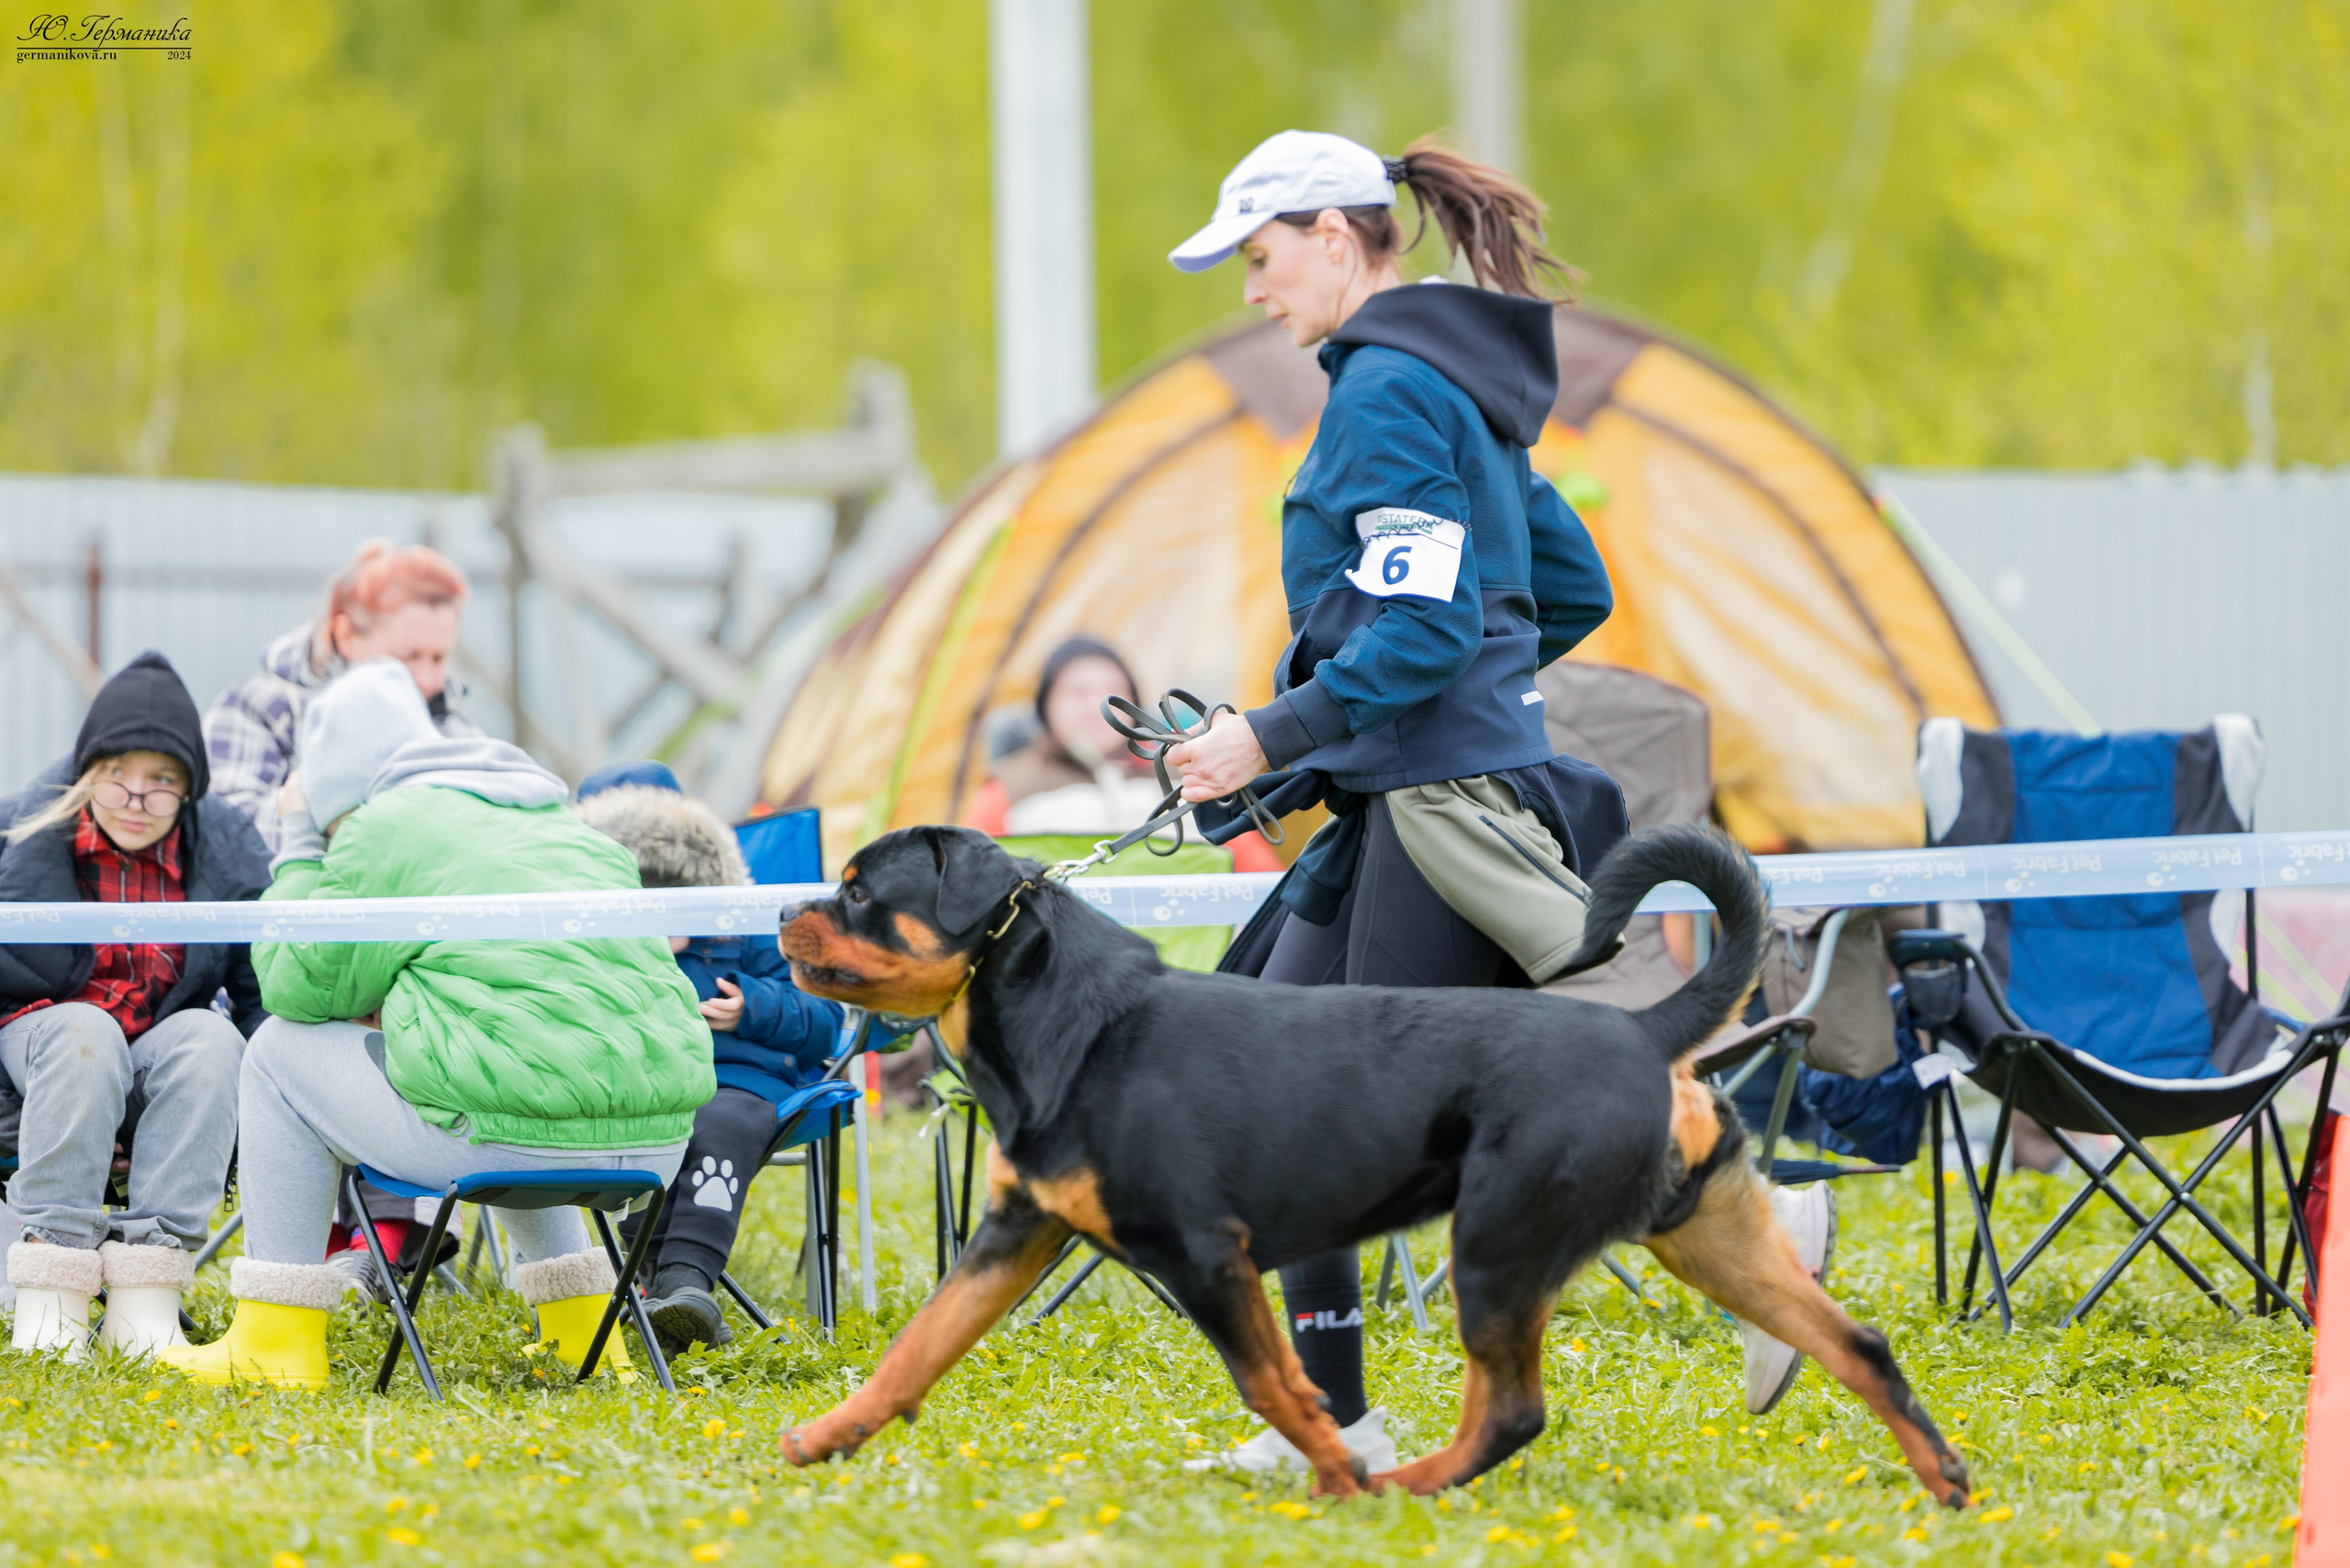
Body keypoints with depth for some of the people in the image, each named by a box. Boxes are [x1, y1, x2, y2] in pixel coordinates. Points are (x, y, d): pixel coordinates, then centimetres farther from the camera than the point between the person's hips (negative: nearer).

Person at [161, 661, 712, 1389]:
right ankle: (579, 1319, 36)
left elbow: (300, 987, 7)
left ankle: (277, 1343, 13)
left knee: (281, 1052, 13)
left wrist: (299, 849, 18)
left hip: (516, 1141, -8)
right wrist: (389, 1006, 35)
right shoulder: (568, 825, 24)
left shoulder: (381, 832, 1)